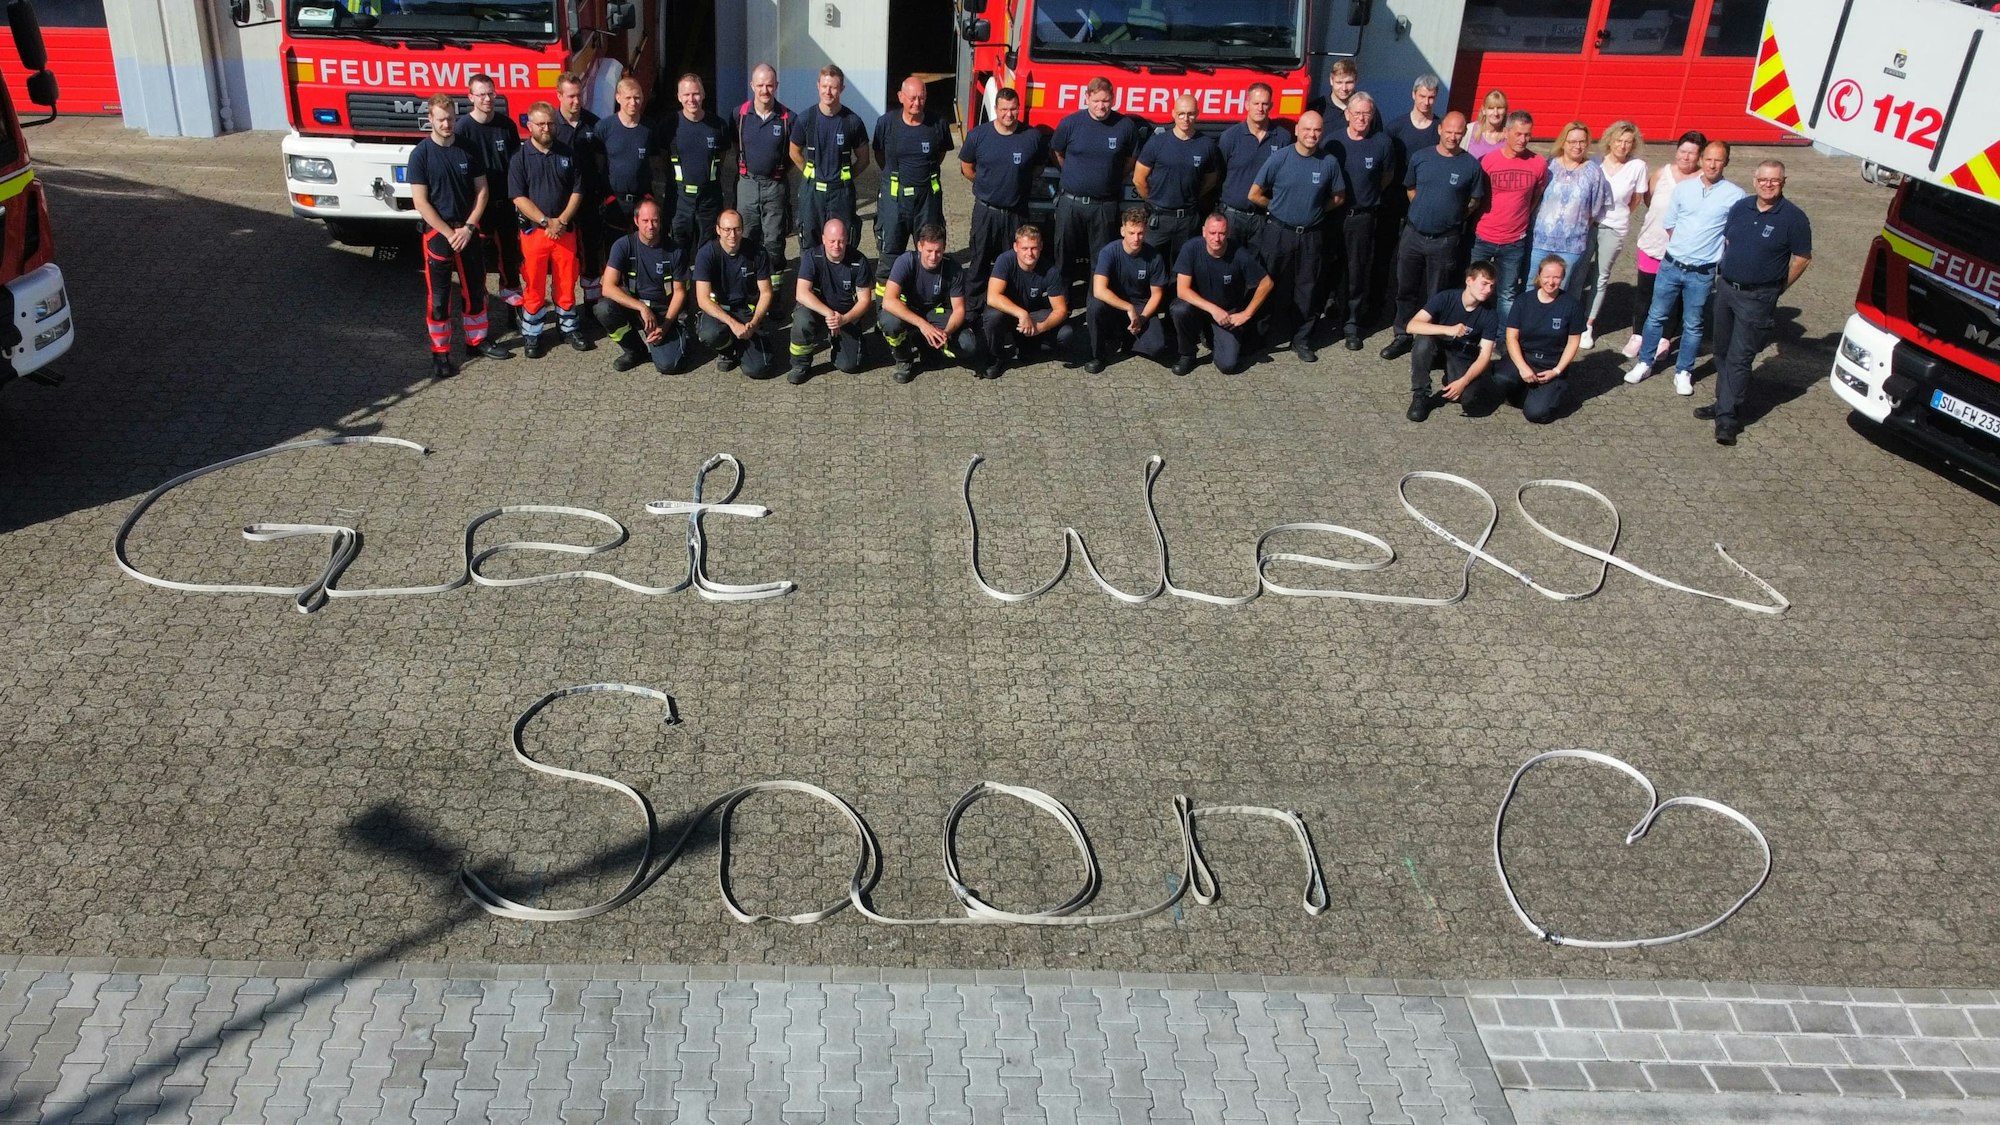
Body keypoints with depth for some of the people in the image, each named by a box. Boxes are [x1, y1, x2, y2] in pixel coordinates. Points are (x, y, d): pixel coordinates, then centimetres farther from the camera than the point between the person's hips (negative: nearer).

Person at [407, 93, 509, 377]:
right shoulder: (421, 154, -9)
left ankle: (477, 339, 30)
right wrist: (449, 233, -14)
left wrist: (468, 228, -8)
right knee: (438, 295, 3)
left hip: (469, 231, 3)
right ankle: (440, 352, 10)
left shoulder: (470, 148, 0)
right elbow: (420, 201, -11)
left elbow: (482, 191, 2)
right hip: (437, 233, -3)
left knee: (475, 289, 14)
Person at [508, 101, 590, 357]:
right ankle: (531, 335, 11)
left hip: (565, 230, 3)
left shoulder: (567, 156, 7)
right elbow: (518, 197, -9)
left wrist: (562, 221, -9)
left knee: (566, 281, 9)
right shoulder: (521, 158, -3)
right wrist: (546, 222, -17)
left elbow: (577, 191, 5)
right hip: (533, 231, -2)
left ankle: (568, 327, 23)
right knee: (534, 285, 3)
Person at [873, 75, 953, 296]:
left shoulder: (938, 124, -6)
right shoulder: (887, 123, -6)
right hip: (893, 196, 0)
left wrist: (927, 173, 10)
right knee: (889, 249, 5)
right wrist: (893, 176, 9)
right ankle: (884, 296, 15)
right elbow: (879, 154, 10)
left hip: (928, 196, 1)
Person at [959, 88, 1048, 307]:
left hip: (1017, 212, 0)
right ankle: (974, 305, 20)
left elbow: (1039, 167, 10)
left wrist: (1021, 185, 7)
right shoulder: (978, 135, -7)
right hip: (985, 210, 0)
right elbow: (967, 168, 8)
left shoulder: (1033, 137, -8)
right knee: (979, 261, 9)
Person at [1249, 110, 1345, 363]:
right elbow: (1255, 194, -3)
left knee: (1306, 289, 7)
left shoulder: (1329, 162, -4)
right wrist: (1280, 208, 6)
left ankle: (1302, 340, 17)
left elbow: (1338, 197, 11)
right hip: (1278, 233, -2)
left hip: (1310, 235, 2)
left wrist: (1316, 210, 4)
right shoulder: (1280, 158, -9)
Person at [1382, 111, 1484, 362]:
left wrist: (1452, 217, 2)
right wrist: (1425, 211, 10)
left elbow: (1474, 201, 4)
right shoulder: (1420, 157, -1)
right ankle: (1403, 336, 25)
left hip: (1444, 240, -2)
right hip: (1413, 235, 3)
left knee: (1435, 296, 8)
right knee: (1406, 289, 12)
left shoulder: (1471, 165, -8)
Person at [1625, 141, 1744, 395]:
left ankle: (1683, 372, 19)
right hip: (1671, 266, 3)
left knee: (1692, 325, 7)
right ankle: (1644, 363, 23)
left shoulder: (1735, 195, -7)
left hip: (1702, 273, -2)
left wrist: (1719, 257, 1)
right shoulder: (1684, 188, 2)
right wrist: (1681, 248, 12)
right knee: (1656, 315, 10)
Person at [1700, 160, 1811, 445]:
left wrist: (1777, 289, -1)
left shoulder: (1793, 217, -10)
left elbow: (1802, 258, -4)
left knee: (1739, 358, -8)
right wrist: (1725, 272, 12)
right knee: (1722, 352, 14)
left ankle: (1727, 416, -6)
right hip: (1726, 289, 6)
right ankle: (1724, 404, 27)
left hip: (1757, 298, -6)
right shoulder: (1740, 208, 4)